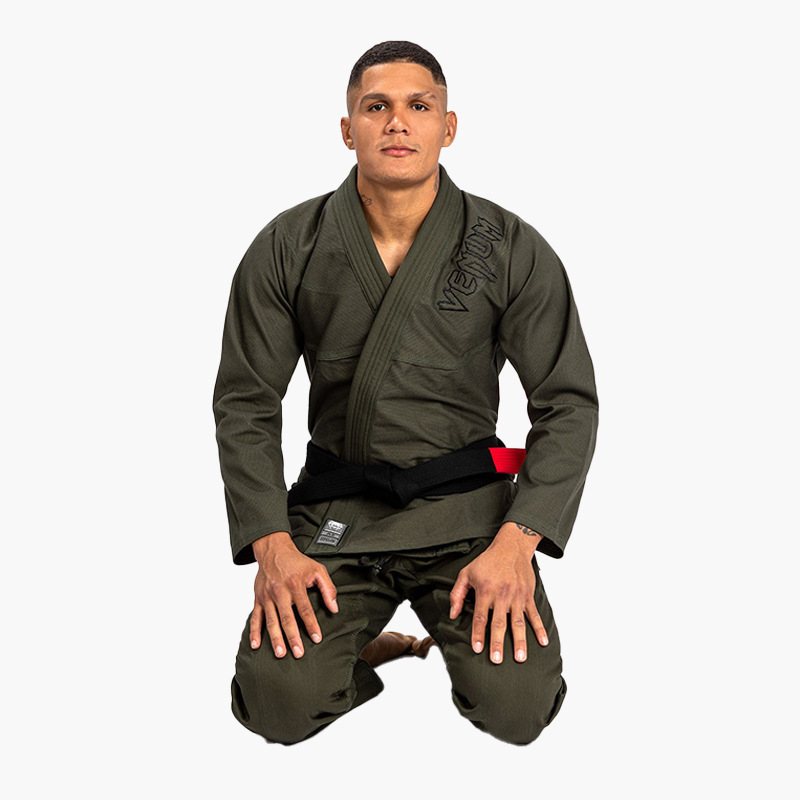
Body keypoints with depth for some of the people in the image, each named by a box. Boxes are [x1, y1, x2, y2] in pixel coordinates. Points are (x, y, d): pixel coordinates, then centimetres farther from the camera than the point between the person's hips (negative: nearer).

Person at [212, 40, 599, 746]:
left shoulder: (514, 250, -4)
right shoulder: (288, 250, -1)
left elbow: (568, 401, -3)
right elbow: (244, 402, 2)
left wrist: (516, 543, -16)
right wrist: (273, 545, -11)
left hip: (468, 506, 0)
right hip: (336, 504, 1)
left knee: (517, 708, -18)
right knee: (278, 704, -18)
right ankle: (364, 643, 16)